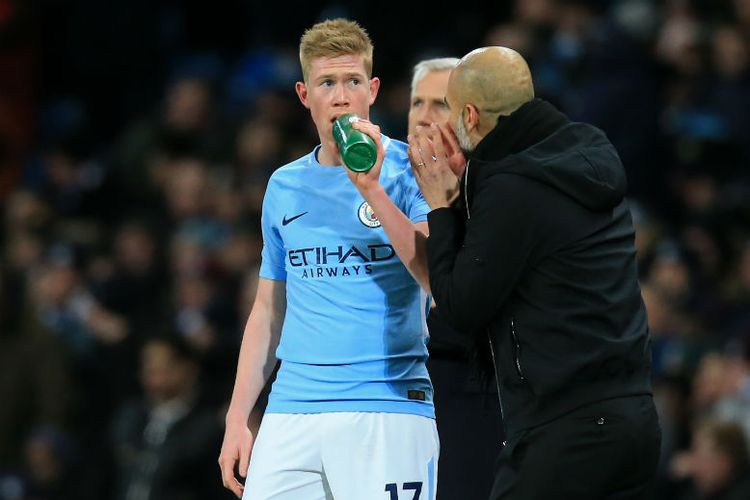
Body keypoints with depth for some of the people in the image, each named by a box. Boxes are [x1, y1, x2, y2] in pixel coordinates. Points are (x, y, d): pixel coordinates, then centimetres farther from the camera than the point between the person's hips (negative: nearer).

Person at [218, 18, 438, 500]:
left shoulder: (409, 171, 0)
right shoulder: (285, 186, 15)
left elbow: (440, 279, -13)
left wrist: (371, 190, -18)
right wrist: (237, 418, 15)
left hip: (386, 412, -4)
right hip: (291, 414, 4)